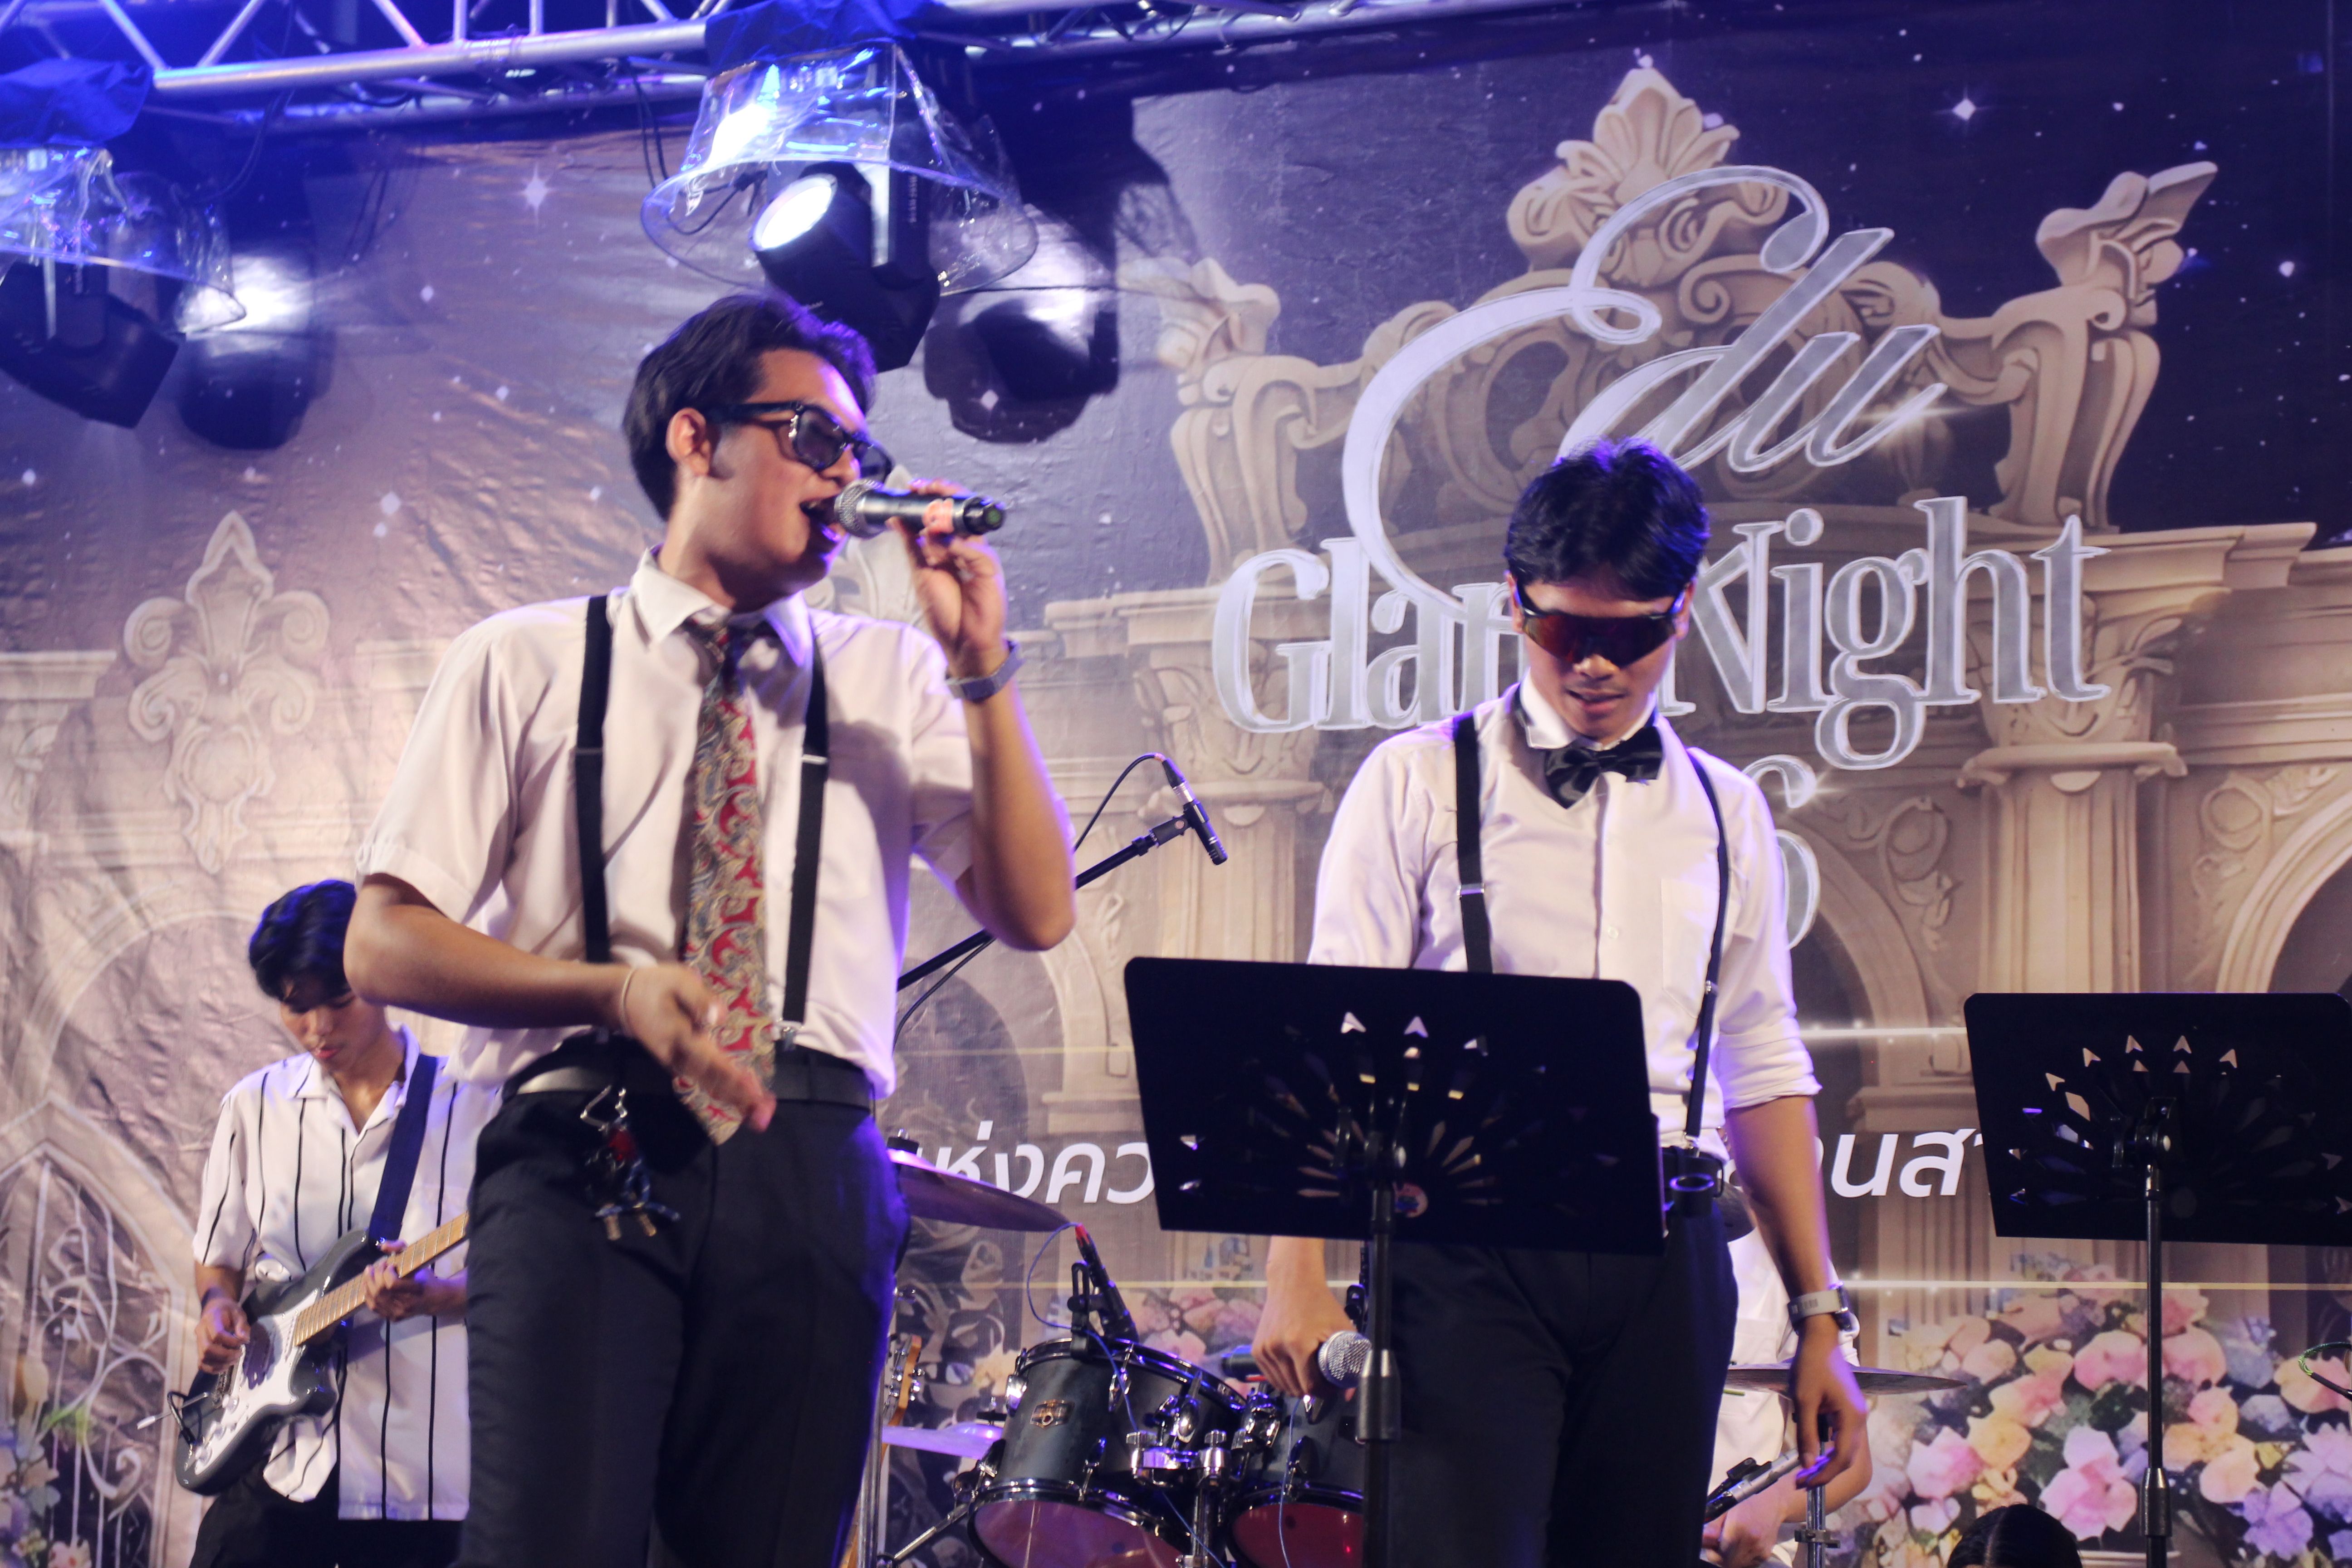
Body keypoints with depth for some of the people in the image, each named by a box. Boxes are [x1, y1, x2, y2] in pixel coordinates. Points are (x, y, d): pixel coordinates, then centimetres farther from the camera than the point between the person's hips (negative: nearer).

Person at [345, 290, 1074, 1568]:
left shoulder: (893, 681, 17)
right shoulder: (527, 663, 10)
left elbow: (1033, 915, 7)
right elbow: (386, 944, 5)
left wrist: (979, 669, -2)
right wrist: (618, 991, -10)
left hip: (809, 1174, 3)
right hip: (586, 1163, -2)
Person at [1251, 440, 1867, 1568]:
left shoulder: (1724, 816, 15)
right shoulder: (1416, 787, 3)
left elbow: (1765, 1079, 16)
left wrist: (1818, 1318, 11)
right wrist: (1298, 1274, -11)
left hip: (1662, 1262, 4)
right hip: (1470, 1250, -4)